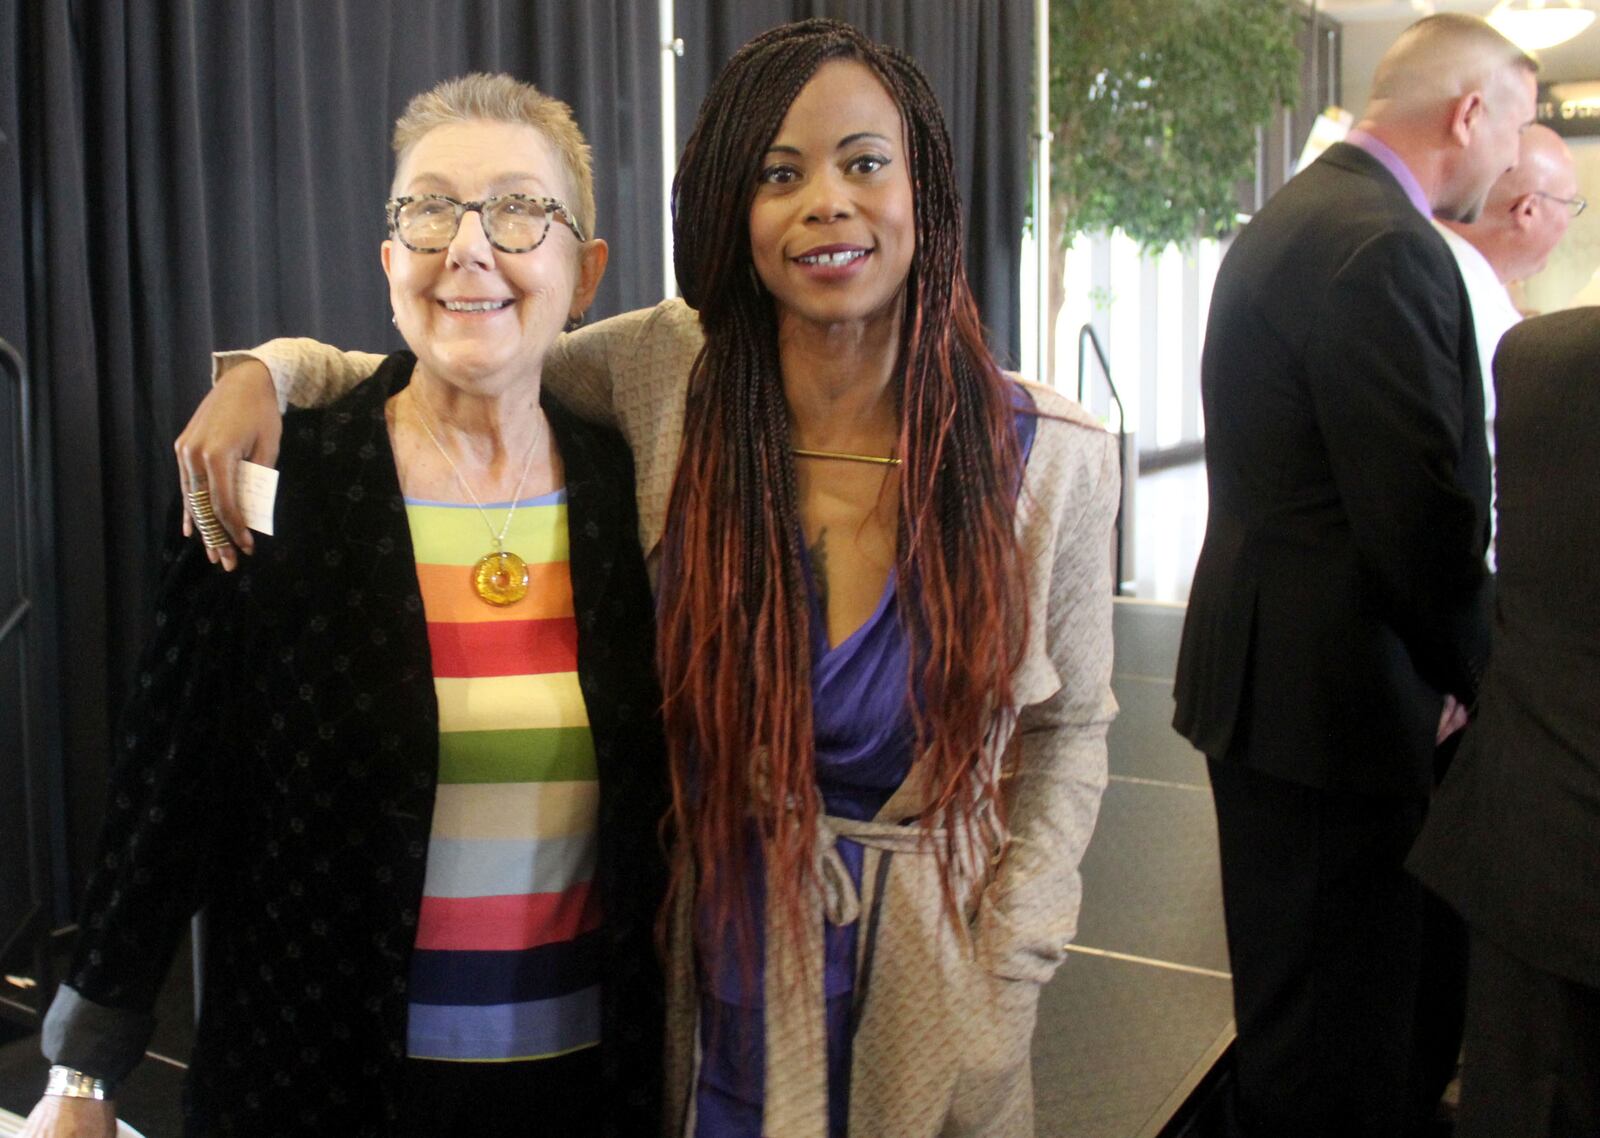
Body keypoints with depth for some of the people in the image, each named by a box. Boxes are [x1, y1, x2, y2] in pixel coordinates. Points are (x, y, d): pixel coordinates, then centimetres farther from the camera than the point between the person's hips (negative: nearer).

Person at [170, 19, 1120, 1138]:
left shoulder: (1052, 454, -11)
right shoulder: (667, 372, -11)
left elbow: (1069, 728, -1)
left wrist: (1007, 981, -5)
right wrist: (269, 373, -15)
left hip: (925, 968, 0)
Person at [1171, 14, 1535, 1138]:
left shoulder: (1288, 219, 12)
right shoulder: (1387, 246, -19)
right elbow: (1423, 513, -23)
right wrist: (1475, 673, -5)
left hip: (1262, 663, 10)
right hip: (1339, 694, -10)